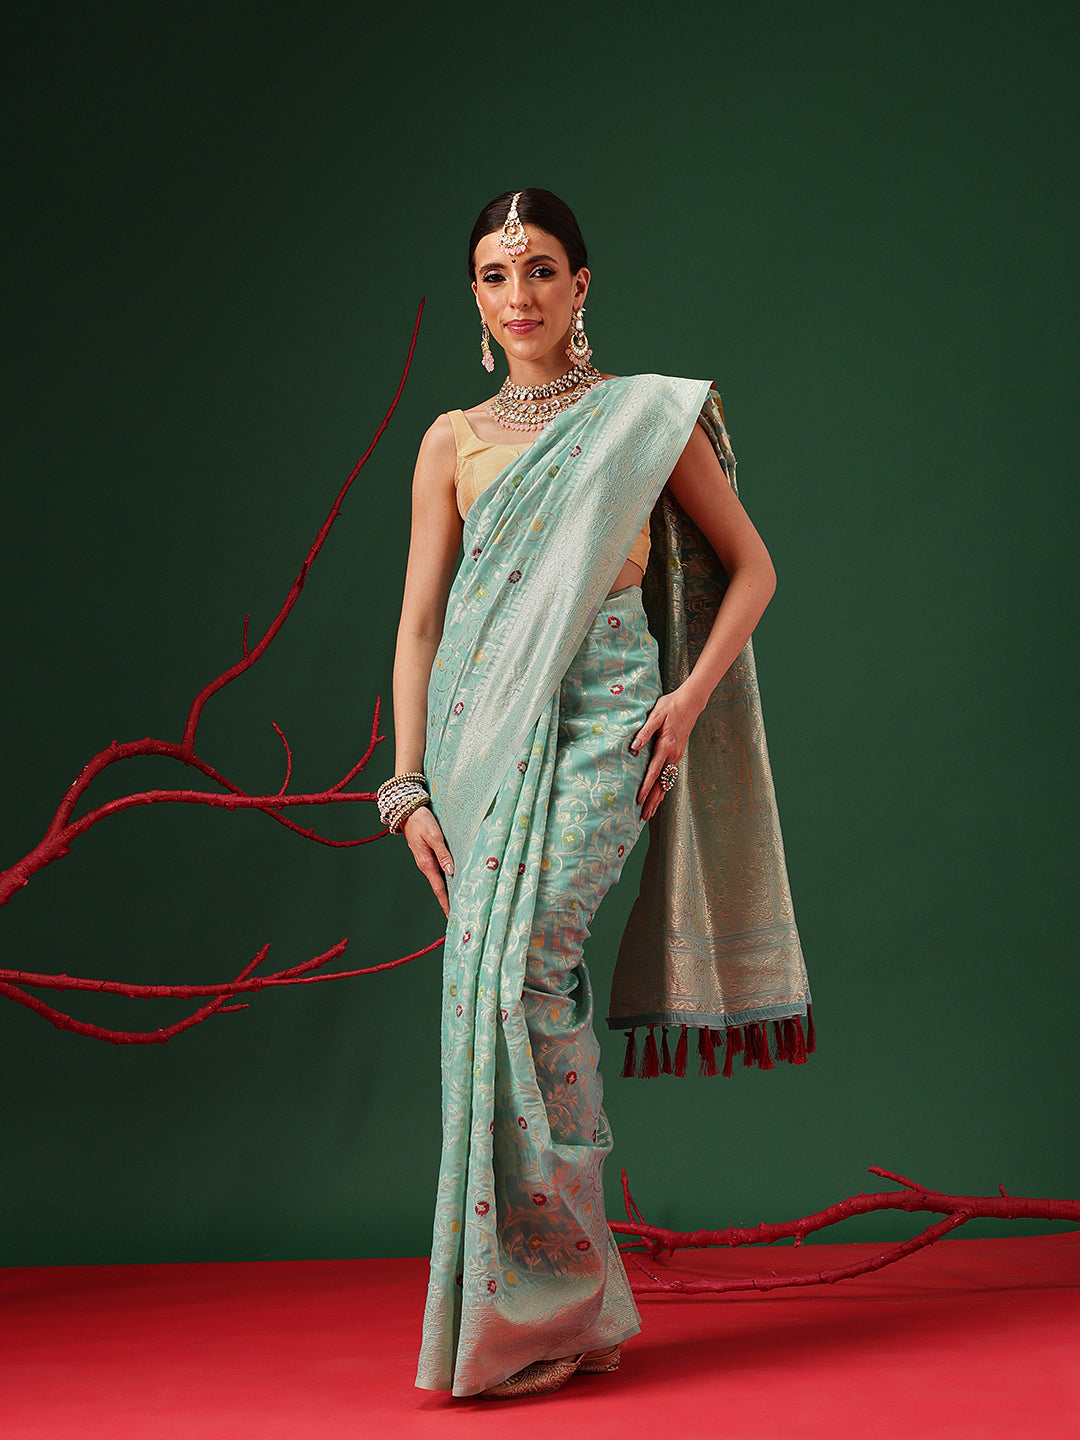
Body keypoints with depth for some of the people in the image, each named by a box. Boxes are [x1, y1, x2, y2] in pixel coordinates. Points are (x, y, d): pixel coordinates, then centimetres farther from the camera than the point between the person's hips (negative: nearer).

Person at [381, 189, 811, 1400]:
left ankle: (549, 1303, -10)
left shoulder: (649, 416, 7)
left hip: (598, 721, -3)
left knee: (519, 968, -19)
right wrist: (411, 787, 1)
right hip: (482, 731, 4)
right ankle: (527, 1302, 9)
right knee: (488, 987, -2)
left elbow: (750, 566, 10)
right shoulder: (453, 443, 13)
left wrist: (691, 695, -4)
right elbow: (419, 625, 10)